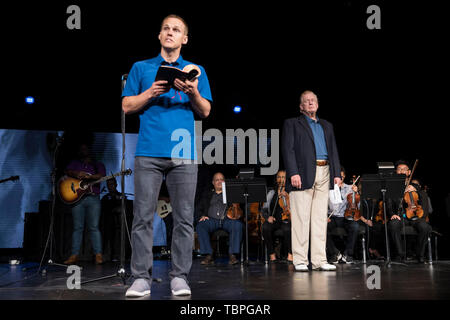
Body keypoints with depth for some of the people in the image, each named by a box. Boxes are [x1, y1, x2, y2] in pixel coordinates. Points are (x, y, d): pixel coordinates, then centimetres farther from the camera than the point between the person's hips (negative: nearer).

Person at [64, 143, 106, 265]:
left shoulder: (98, 164, 17)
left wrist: (88, 176, -18)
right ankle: (74, 256, -2)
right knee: (77, 227, -2)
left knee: (94, 227, -7)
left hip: (93, 198, -1)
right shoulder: (74, 163, 22)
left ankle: (98, 255, -8)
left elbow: (101, 176, -2)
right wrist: (77, 174, -16)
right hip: (76, 198, 1)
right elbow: (67, 171, 4)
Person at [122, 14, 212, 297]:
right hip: (149, 153, 0)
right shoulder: (141, 68, 16)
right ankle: (141, 278, 3)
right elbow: (127, 106, 10)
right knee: (143, 217, -3)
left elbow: (205, 112, 10)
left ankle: (180, 277, 7)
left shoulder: (196, 71, 16)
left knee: (184, 218, 0)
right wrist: (150, 93, -6)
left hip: (184, 154, 1)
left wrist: (193, 93, -9)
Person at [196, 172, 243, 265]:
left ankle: (233, 255, -32)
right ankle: (209, 255, -30)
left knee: (238, 225, -35)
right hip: (212, 219, 1)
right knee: (200, 226, -32)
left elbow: (240, 208, 14)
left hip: (227, 219, -1)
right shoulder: (207, 196, 29)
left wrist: (236, 206, -10)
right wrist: (203, 215, -2)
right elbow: (201, 209, 21)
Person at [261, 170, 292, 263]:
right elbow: (264, 209, 16)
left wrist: (287, 197, -18)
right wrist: (267, 217, -4)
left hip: (286, 220, -2)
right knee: (265, 227, -31)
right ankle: (272, 254, -16)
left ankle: (290, 254, -16)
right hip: (273, 220, 2)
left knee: (287, 229, -37)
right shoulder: (271, 193, 18)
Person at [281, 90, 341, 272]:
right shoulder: (292, 124, 9)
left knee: (320, 218, 4)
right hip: (303, 175, -5)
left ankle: (319, 260, 7)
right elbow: (287, 149, -2)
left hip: (324, 175, 5)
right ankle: (300, 260, -1)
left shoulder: (326, 126, 24)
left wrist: (337, 173, 7)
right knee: (301, 218, -6)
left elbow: (333, 150, 20)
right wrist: (293, 173, -15)